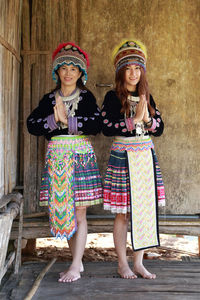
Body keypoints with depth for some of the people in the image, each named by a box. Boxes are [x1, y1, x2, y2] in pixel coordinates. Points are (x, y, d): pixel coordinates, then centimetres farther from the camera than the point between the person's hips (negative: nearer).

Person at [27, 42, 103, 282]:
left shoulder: (86, 97, 5)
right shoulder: (49, 99, 14)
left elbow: (97, 124, -9)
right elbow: (32, 124, 3)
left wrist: (67, 121, -13)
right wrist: (54, 119, -11)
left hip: (80, 155, -3)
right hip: (56, 155, 3)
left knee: (79, 213, -4)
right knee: (62, 211, 6)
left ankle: (75, 267, 2)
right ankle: (77, 260, 20)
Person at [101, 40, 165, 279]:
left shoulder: (146, 97, 13)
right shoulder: (113, 97, -1)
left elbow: (159, 128, 10)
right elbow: (106, 128, -13)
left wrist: (147, 119, -9)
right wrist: (134, 120, -17)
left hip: (146, 156, 5)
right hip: (123, 157, -4)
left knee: (145, 209, 5)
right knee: (123, 213, 1)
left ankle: (139, 263, 17)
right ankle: (122, 264, 16)